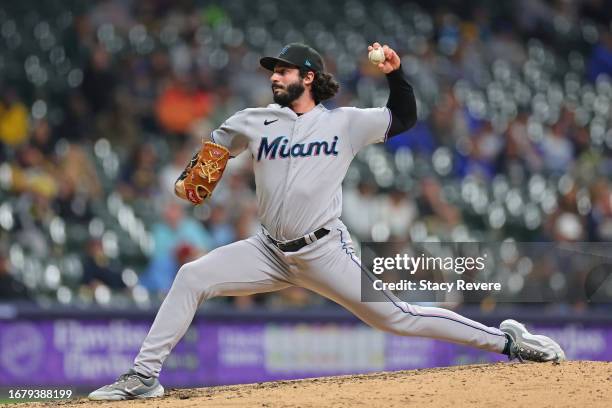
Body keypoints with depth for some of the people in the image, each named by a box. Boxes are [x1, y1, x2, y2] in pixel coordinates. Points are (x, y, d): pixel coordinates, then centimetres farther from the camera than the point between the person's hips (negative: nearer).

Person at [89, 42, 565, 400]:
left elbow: (404, 119, 8)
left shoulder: (345, 122, 1)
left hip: (325, 252, -3)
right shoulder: (257, 122, 7)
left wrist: (395, 73, -8)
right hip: (271, 252, 3)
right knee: (192, 278, -12)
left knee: (395, 317, -8)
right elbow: (215, 148, 21)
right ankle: (144, 376, -9)